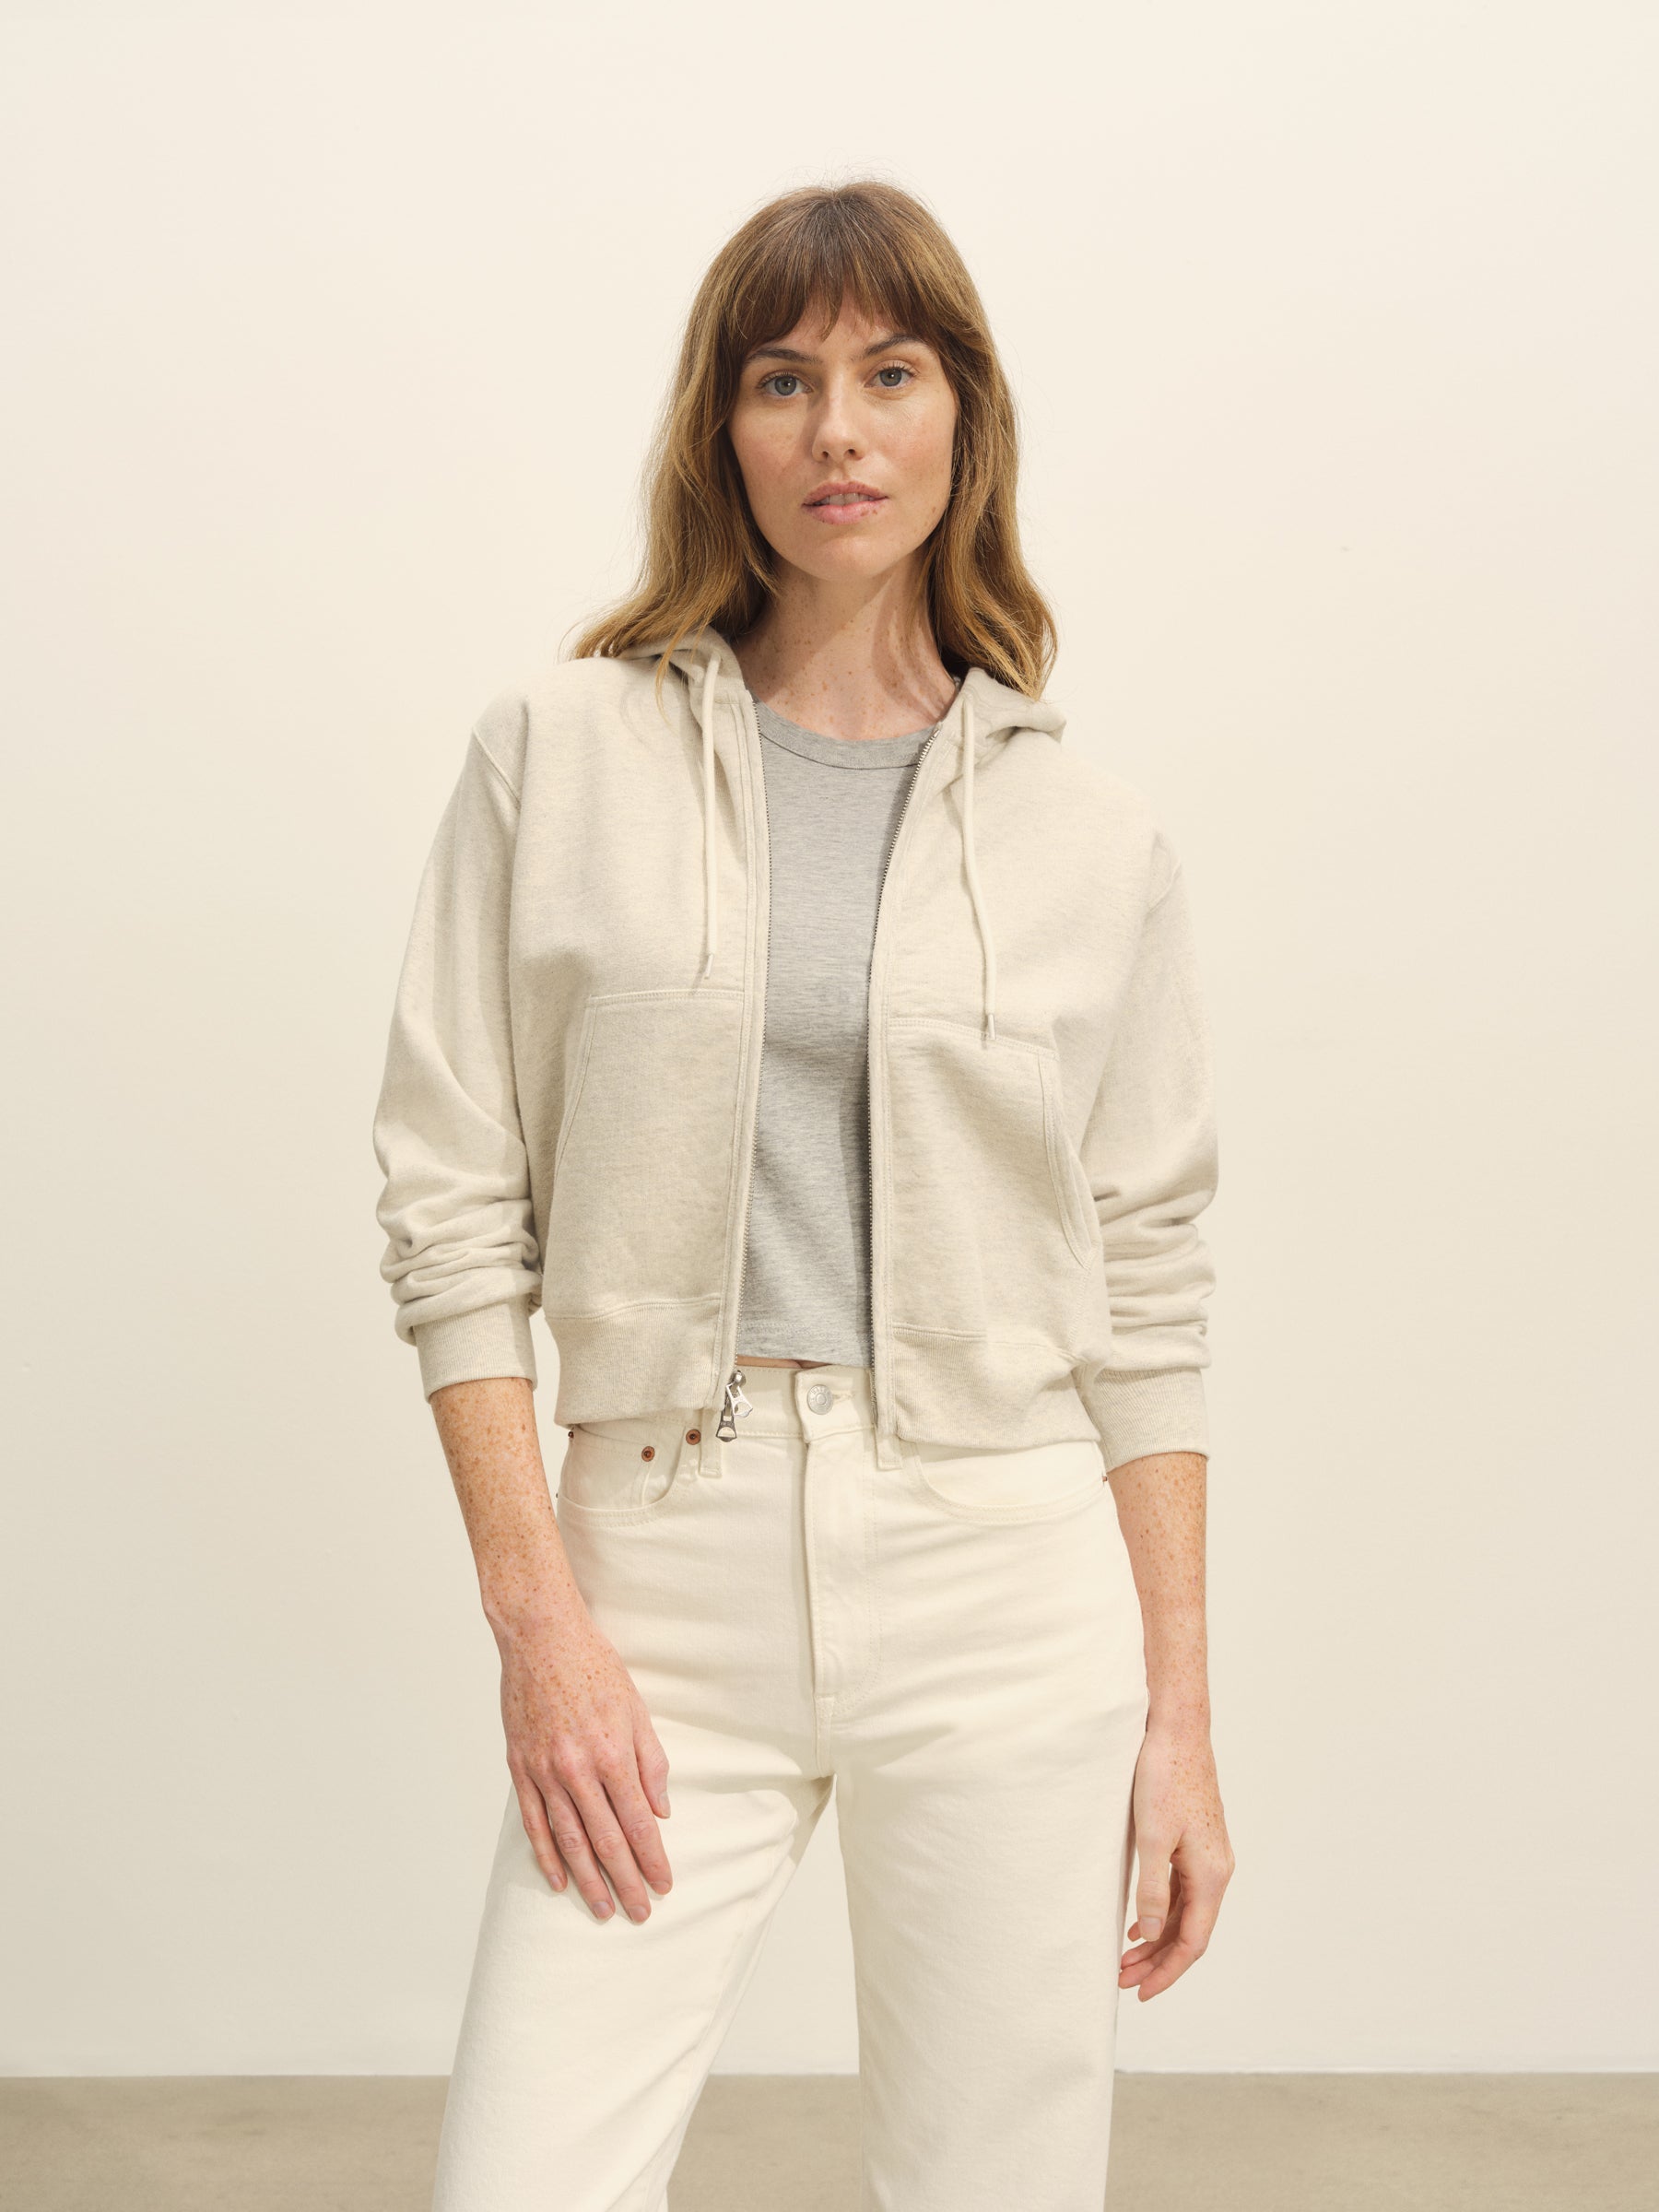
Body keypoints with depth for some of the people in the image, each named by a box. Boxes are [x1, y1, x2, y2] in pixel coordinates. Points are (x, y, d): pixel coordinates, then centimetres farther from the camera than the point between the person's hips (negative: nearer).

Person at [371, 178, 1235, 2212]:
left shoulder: (1092, 837, 4)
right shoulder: (559, 752, 2)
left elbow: (1149, 1285, 6)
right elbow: (452, 1207, 1)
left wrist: (1180, 1709, 4)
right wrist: (535, 1613, -6)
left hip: (1005, 1585, 1)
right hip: (665, 1578, 0)